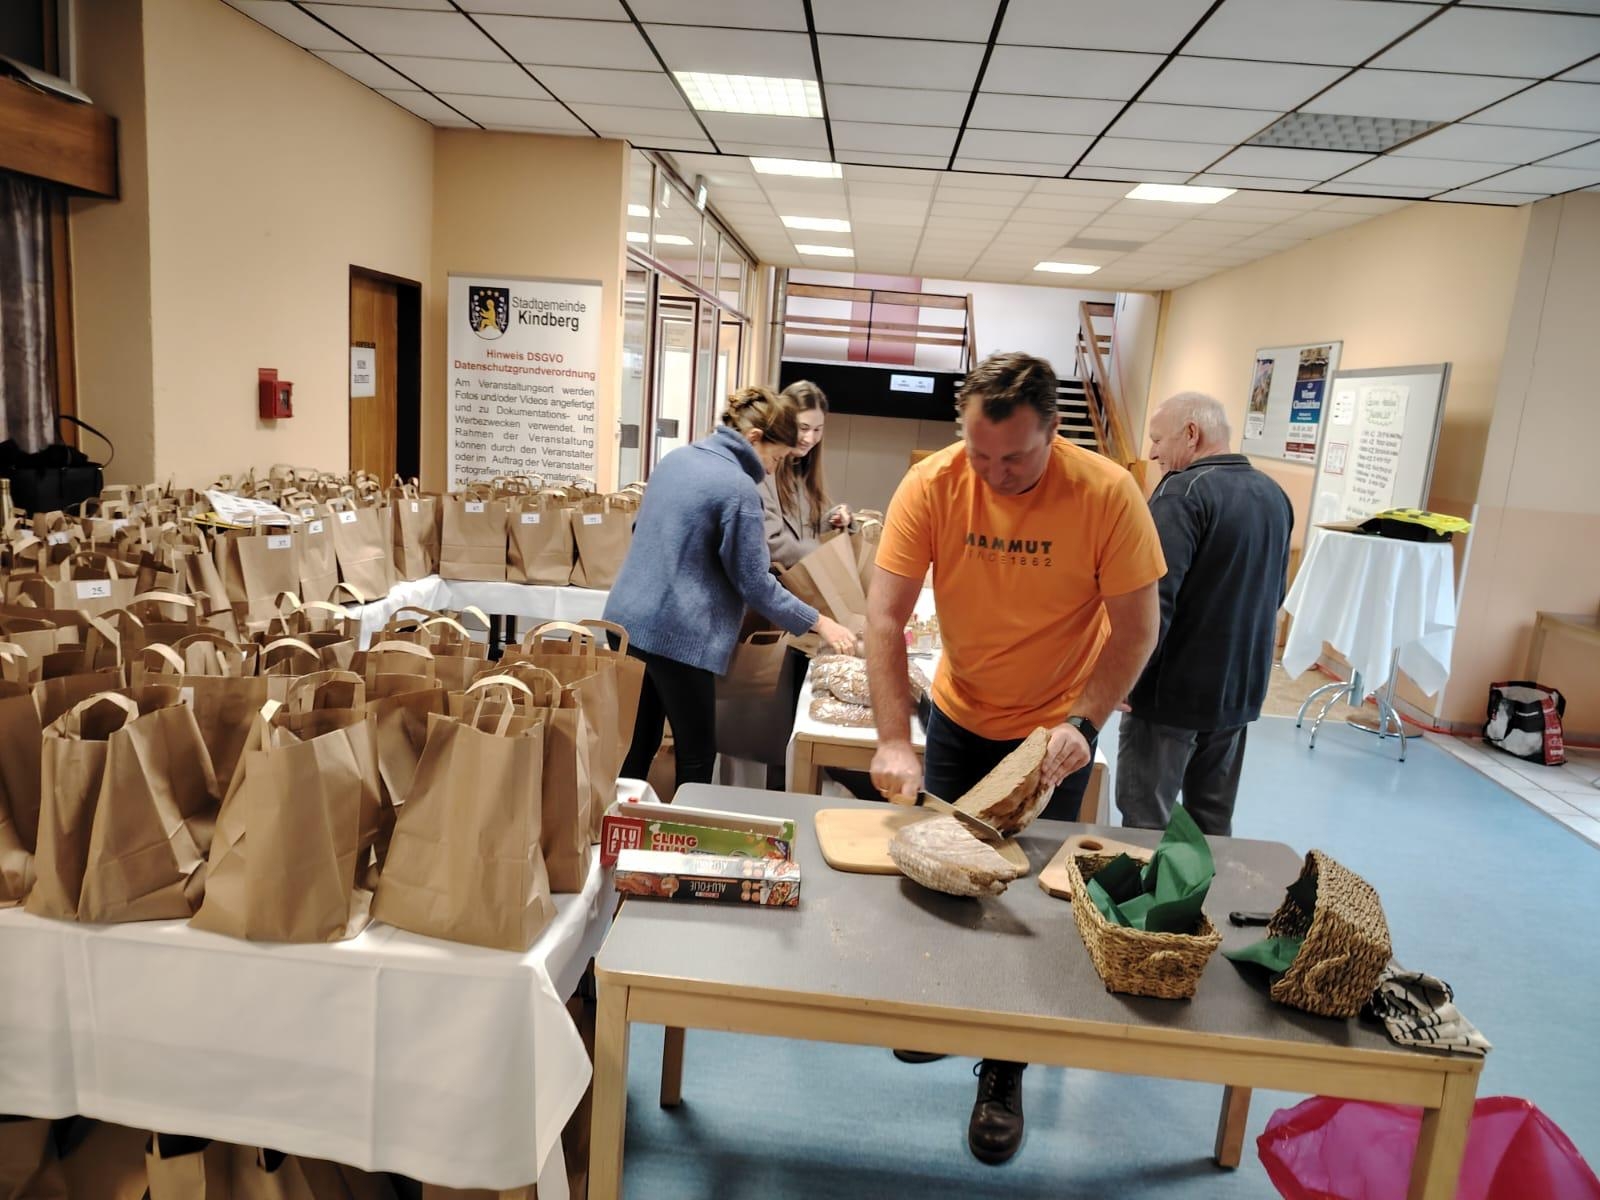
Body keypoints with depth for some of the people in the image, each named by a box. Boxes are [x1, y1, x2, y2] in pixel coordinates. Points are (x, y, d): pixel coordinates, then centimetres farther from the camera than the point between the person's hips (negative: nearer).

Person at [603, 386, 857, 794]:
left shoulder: (675, 458, 10)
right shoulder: (739, 488, -15)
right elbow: (755, 585, -13)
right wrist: (818, 622, -4)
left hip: (628, 621, 8)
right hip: (677, 635, -8)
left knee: (637, 747, 17)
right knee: (697, 756, 6)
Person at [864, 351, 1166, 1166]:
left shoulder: (1107, 494, -23)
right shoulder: (932, 485, -19)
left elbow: (1136, 627, -15)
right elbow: (884, 616, -20)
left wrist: (1083, 723, -27)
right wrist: (894, 743, -27)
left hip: (1057, 729, -2)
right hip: (958, 715, 2)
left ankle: (1004, 1074, 28)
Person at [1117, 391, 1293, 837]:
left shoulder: (1184, 491, -17)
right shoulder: (1274, 496, 9)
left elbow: (1155, 598, -25)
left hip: (1173, 690, -8)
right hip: (1241, 689, 8)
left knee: (1146, 825, 3)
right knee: (1213, 819, 19)